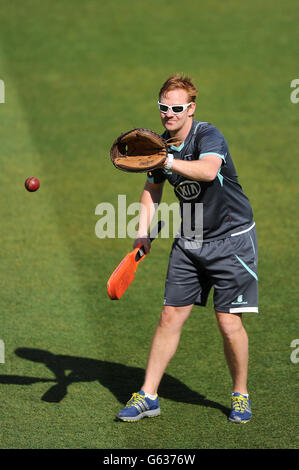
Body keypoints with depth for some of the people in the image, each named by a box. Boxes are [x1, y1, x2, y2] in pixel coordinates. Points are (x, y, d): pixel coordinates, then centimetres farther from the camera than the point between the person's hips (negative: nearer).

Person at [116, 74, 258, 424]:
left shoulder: (208, 136, -20)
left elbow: (208, 170, -42)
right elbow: (152, 190, 16)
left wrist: (167, 161, -52)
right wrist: (143, 233, 3)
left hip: (231, 238, -6)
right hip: (189, 241, 6)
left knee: (228, 321, -8)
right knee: (170, 317, 2)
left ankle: (240, 395, 12)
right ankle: (148, 396, 9)